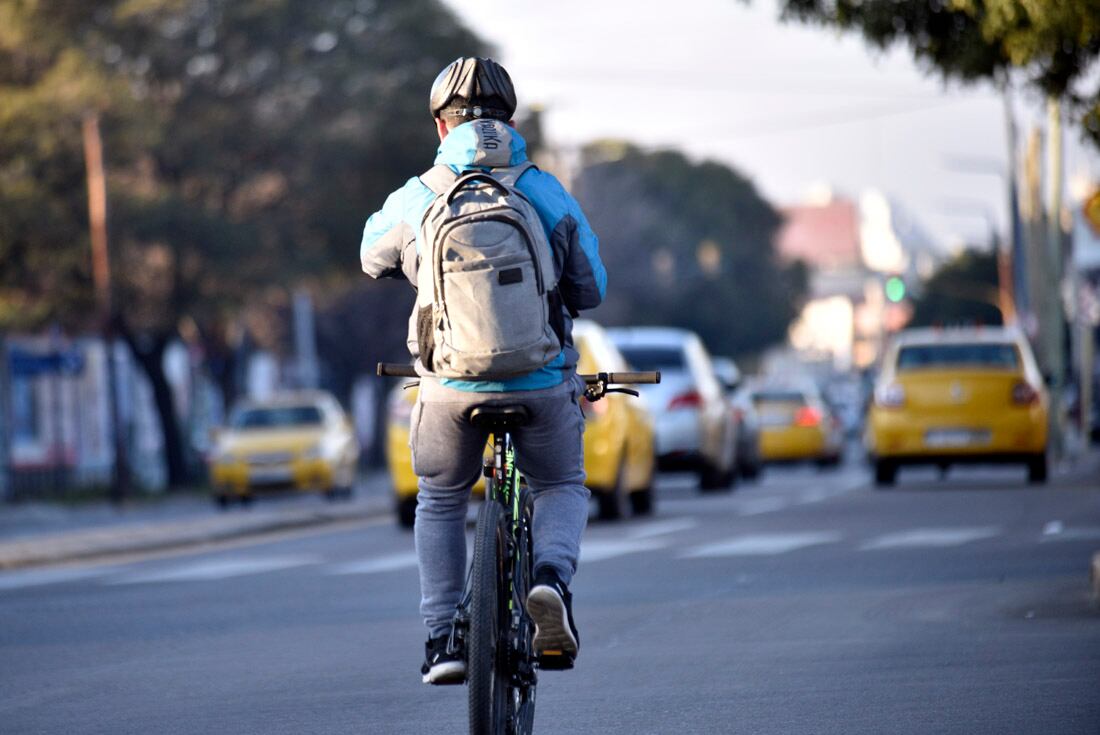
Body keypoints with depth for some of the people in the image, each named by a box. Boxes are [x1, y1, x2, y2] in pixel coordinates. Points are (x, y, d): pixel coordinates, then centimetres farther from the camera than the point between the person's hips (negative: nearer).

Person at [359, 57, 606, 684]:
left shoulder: (415, 199, 0)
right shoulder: (548, 193, 0)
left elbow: (373, 258, 20)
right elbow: (591, 288, 7)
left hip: (452, 383, 0)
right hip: (543, 381, 0)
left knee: (440, 500, 24)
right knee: (563, 488, 24)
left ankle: (444, 637, 16)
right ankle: (552, 574, -6)